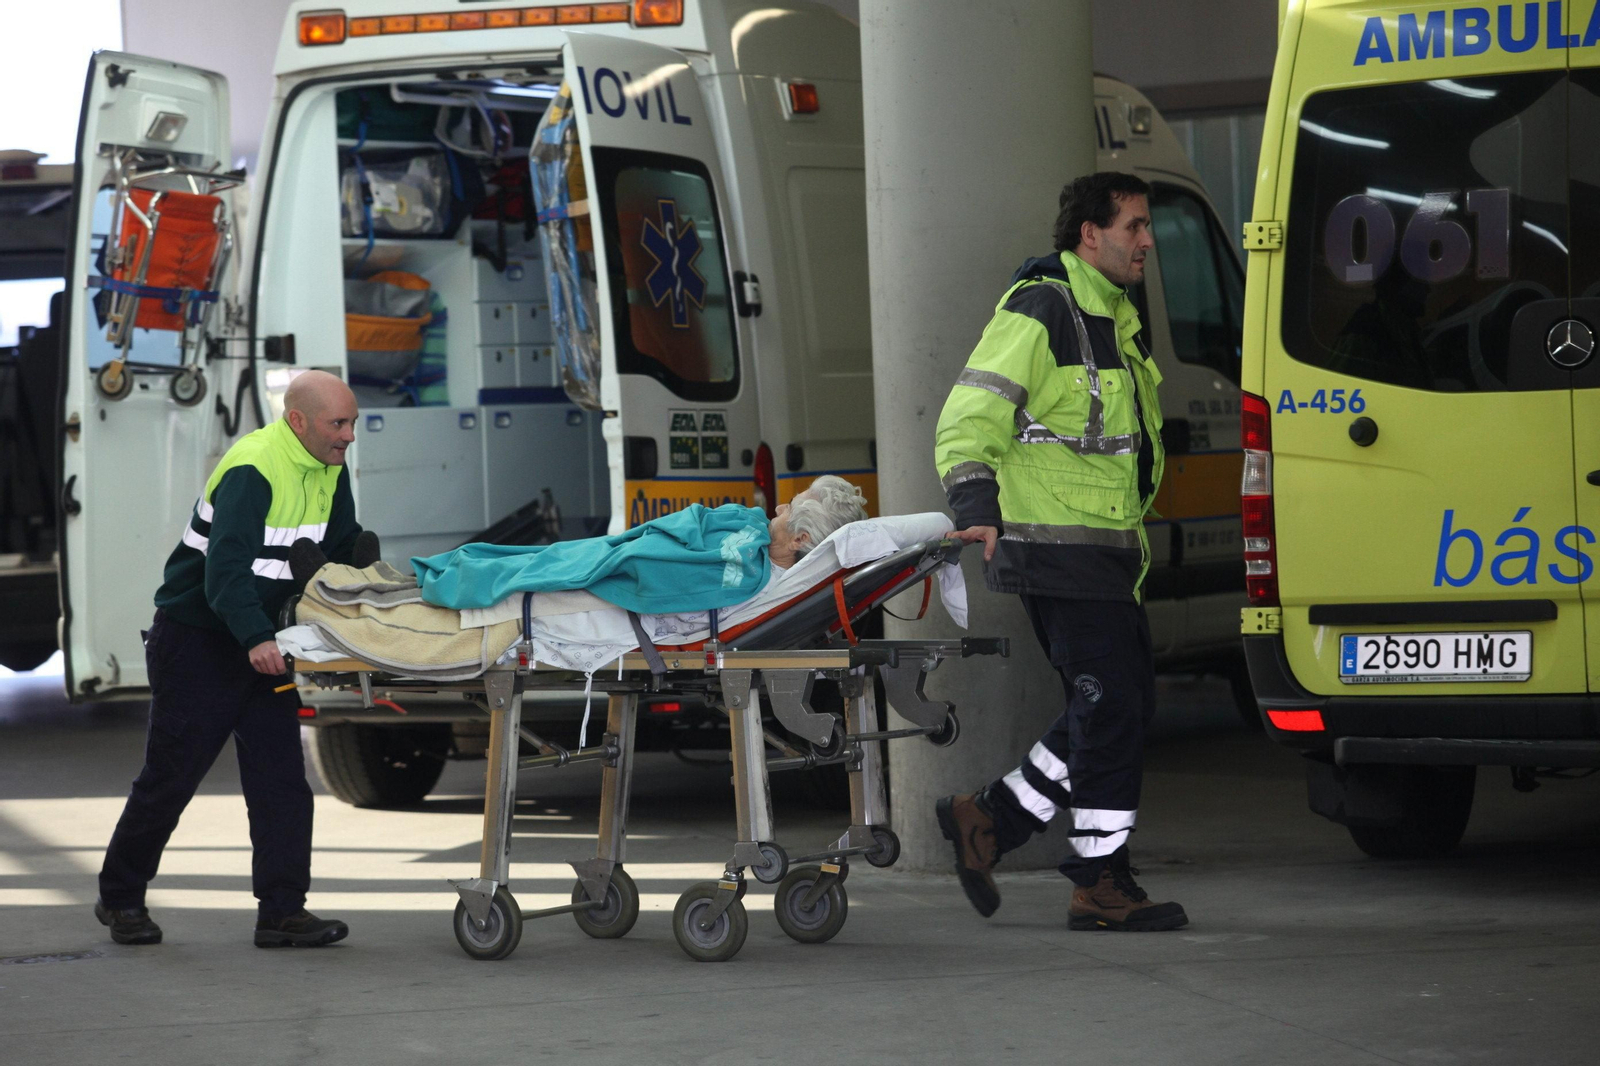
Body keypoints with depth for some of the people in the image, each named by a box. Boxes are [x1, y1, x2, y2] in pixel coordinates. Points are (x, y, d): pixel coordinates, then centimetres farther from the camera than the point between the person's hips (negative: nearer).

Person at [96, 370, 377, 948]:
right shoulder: (252, 470, -25)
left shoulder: (329, 471, 3)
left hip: (264, 643, 7)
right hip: (196, 636, -7)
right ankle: (120, 898, 16)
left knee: (281, 778, -2)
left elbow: (344, 550, 15)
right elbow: (226, 567, -36)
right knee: (171, 774, 1)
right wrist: (255, 638, -48)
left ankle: (282, 910, -2)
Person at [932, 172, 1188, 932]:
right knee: (1111, 711, -8)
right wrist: (980, 514, -30)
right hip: (1059, 556, -10)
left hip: (1106, 555, 10)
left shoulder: (1113, 317, 18)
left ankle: (987, 818, 17)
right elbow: (966, 423, -18)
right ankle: (1101, 886, 0)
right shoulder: (1039, 311, -12)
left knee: (1123, 706, 10)